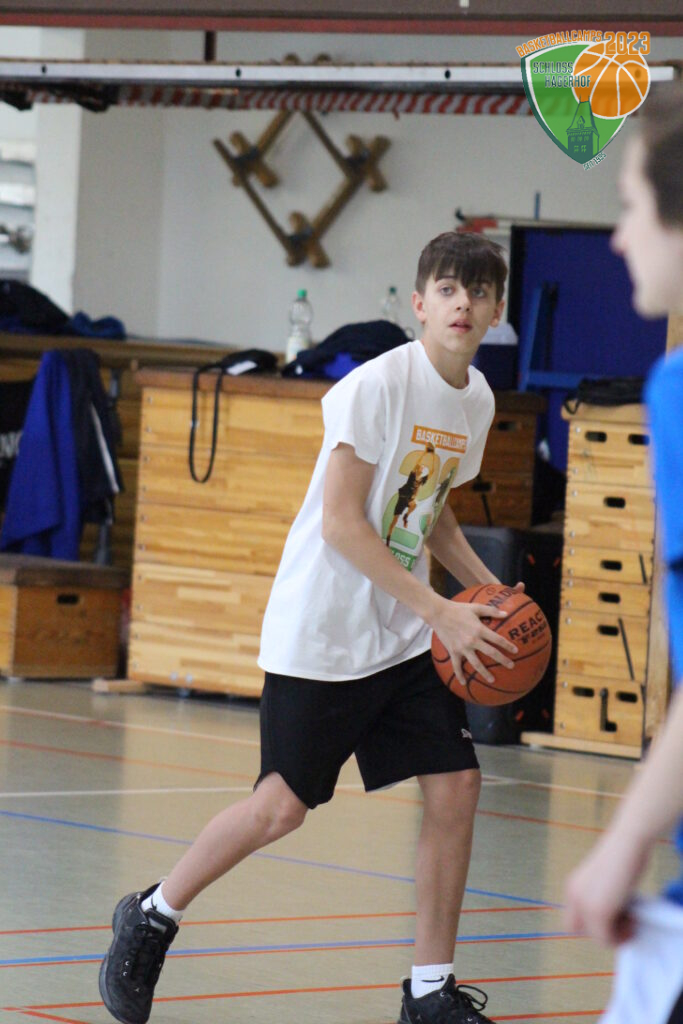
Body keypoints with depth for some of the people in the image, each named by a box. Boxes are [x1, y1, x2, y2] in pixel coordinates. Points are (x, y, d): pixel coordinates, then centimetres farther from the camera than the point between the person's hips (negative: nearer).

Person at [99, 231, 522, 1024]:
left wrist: (486, 589, 6)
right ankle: (152, 917, 19)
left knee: (455, 786, -3)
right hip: (321, 630, -7)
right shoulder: (378, 384, -18)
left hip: (408, 633, 7)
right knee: (282, 805, -4)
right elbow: (341, 522, -21)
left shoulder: (477, 401, 6)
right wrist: (439, 613, -22)